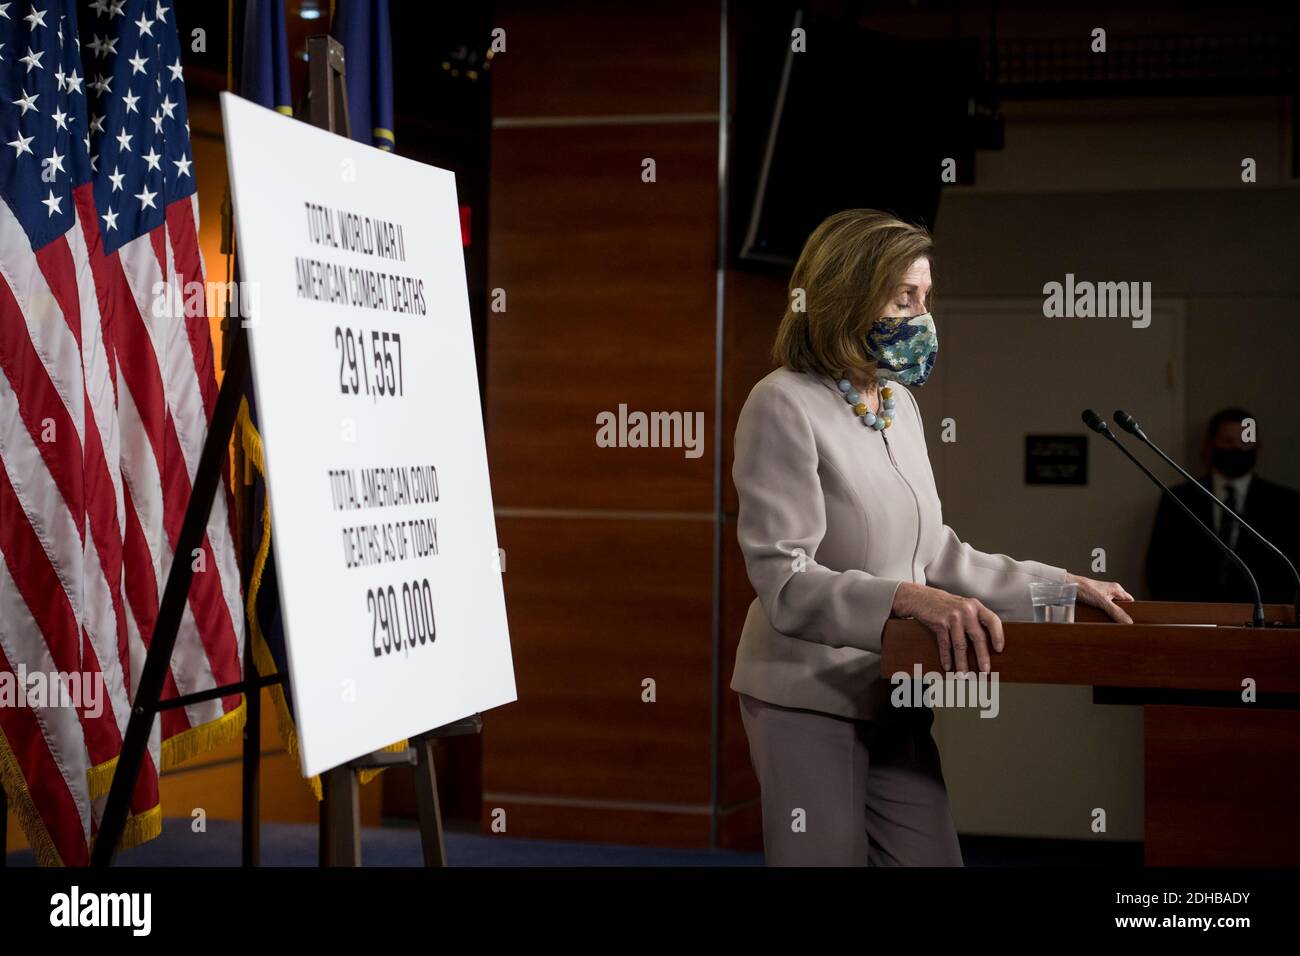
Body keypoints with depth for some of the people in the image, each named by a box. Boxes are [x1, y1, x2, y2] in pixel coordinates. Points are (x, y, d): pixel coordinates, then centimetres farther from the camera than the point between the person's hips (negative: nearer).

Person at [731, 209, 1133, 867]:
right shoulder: (785, 406, -13)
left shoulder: (899, 404, 11)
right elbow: (785, 583, -20)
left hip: (891, 700, 7)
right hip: (809, 702, -7)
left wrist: (1060, 586, 11)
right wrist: (908, 597, -33)